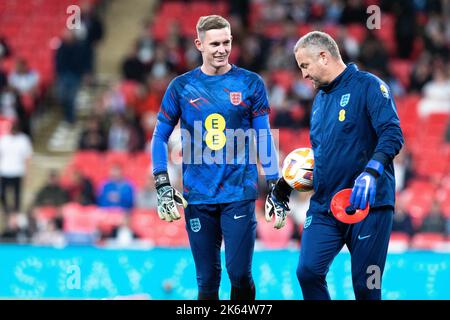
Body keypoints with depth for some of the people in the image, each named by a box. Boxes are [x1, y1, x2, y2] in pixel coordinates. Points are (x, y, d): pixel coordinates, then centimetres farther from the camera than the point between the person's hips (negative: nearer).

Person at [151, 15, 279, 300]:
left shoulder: (250, 83, 4)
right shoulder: (182, 86, 6)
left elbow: (264, 137, 7)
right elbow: (160, 136, 11)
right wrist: (162, 186, 1)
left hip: (240, 194, -1)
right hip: (197, 198, 1)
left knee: (240, 273, -10)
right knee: (207, 280, 4)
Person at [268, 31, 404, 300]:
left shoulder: (368, 86, -5)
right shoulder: (320, 98, 18)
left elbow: (393, 134, -17)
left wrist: (371, 172, -32)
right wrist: (285, 184, 22)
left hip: (367, 203, -6)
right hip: (324, 207, 7)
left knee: (365, 286, -4)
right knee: (308, 271, -10)